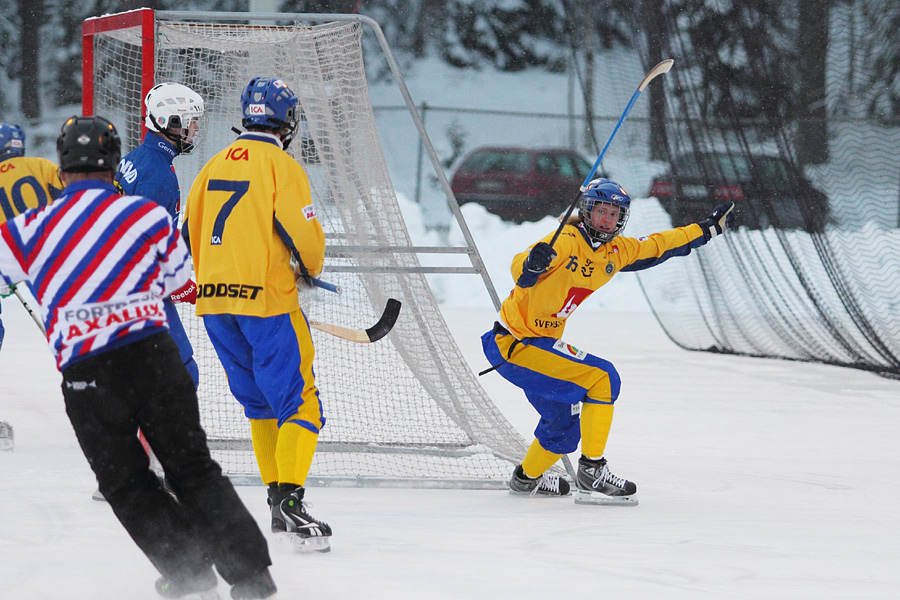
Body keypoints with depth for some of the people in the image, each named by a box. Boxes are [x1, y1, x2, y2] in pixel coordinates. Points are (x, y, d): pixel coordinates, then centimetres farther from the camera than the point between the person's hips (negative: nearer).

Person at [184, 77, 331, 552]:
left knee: (260, 402, 17)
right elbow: (305, 236, -12)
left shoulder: (215, 165, 12)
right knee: (299, 402, -6)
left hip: (213, 300, 7)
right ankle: (290, 501, -19)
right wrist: (311, 269, 9)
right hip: (265, 300, -7)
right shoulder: (281, 166, -8)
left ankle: (277, 499, 18)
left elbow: (191, 233, 19)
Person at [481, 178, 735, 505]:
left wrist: (709, 228, 23)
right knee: (602, 378, -18)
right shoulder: (567, 242, -20)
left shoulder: (615, 251, 5)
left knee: (564, 422, 25)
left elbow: (657, 246, 19)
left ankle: (527, 478, 49)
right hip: (512, 343, -10)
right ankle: (592, 473, -13)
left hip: (540, 342, 10)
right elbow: (520, 273, -30)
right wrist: (531, 265, -53)